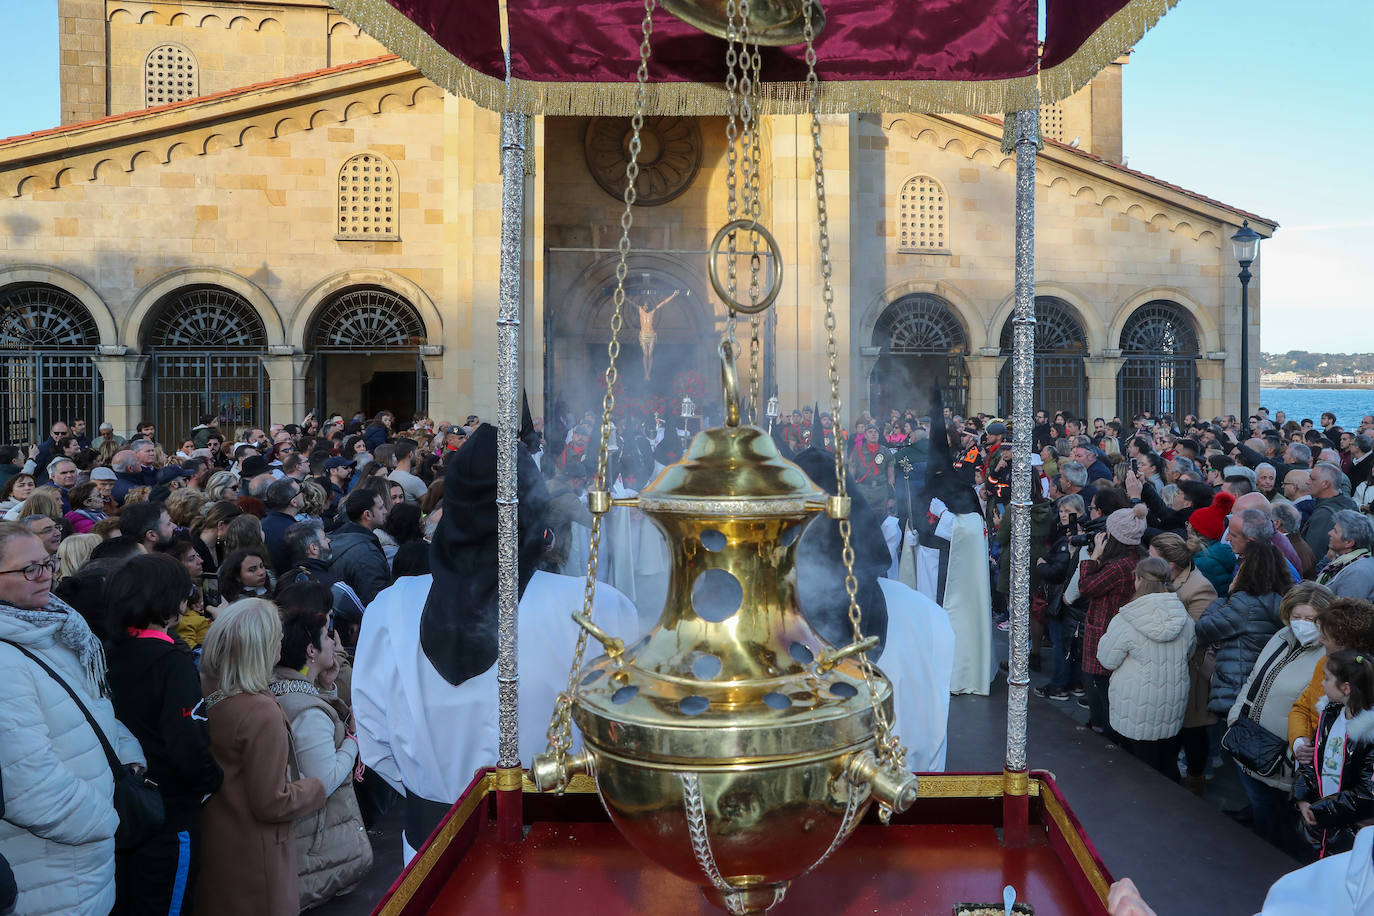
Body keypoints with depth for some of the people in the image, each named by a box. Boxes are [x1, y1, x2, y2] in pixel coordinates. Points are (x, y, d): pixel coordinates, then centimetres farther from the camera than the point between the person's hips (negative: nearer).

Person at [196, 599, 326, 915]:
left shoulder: (203, 690, -8)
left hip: (208, 842, 7)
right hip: (250, 858, -7)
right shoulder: (261, 713, -30)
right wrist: (316, 787, -6)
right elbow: (272, 804, -24)